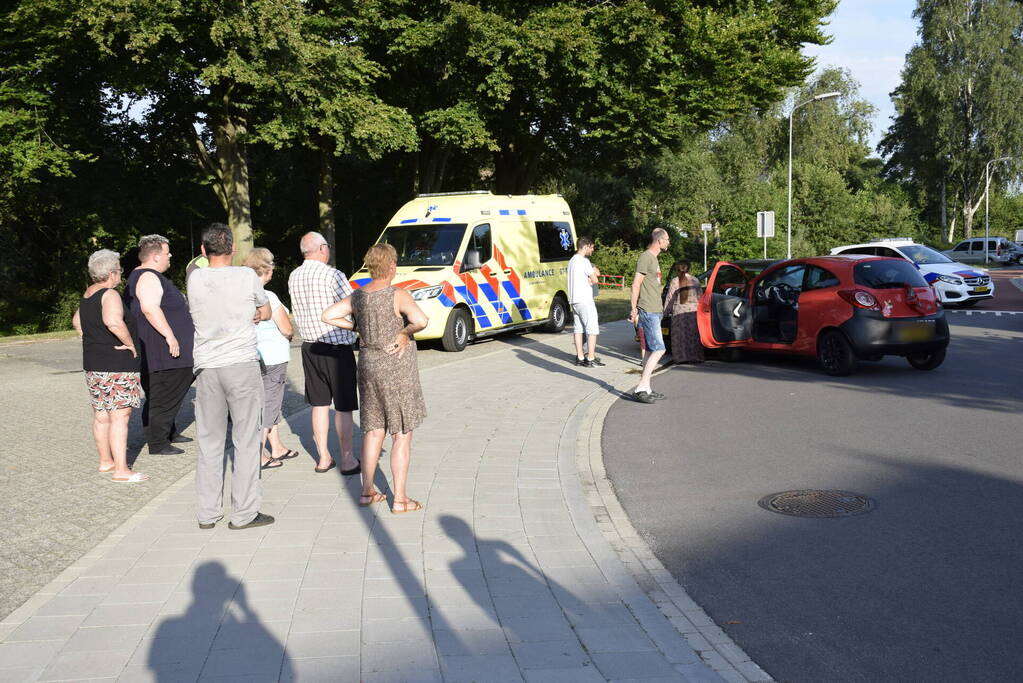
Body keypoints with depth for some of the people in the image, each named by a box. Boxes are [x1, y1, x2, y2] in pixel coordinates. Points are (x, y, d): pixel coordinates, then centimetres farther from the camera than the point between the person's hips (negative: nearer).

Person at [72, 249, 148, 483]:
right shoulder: (110, 295, -17)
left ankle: (106, 461, 28)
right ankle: (121, 470, -5)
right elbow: (114, 322, -36)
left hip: (92, 364, 9)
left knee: (100, 416, 16)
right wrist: (130, 343, -22)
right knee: (120, 416, -6)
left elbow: (77, 322, 29)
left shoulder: (87, 295, 12)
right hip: (116, 366, -9)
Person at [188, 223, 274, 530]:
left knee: (209, 441, 11)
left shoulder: (195, 280, 1)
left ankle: (208, 513, 17)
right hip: (242, 365, -3)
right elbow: (266, 313, 10)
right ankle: (244, 513, 5)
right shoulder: (247, 276, -6)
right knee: (246, 440, 3)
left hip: (206, 367, 3)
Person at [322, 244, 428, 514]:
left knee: (373, 430, 17)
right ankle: (400, 499, 6)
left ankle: (367, 491, 23)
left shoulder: (358, 296, 2)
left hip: (368, 367, 6)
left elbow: (328, 316, 3)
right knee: (402, 434, 3)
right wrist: (405, 333, -13)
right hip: (397, 369, -6)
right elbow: (421, 320, -32)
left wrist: (358, 327, 8)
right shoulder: (398, 295, -17)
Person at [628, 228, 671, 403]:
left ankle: (646, 389, 14)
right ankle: (641, 389, -13)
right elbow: (636, 285, -14)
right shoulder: (645, 257, -11)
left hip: (655, 310, 10)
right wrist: (634, 309, -17)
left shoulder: (653, 258, 19)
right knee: (658, 349, -13)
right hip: (648, 311, -10)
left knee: (651, 351, 10)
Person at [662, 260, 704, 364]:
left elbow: (669, 297, 1)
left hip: (679, 311, -2)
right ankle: (695, 356, 8)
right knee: (693, 335, 8)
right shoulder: (695, 280, 6)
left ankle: (682, 357, 3)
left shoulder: (675, 281, -2)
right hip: (693, 310, 2)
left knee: (680, 336, 5)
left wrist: (666, 310, 10)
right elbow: (699, 296, 9)